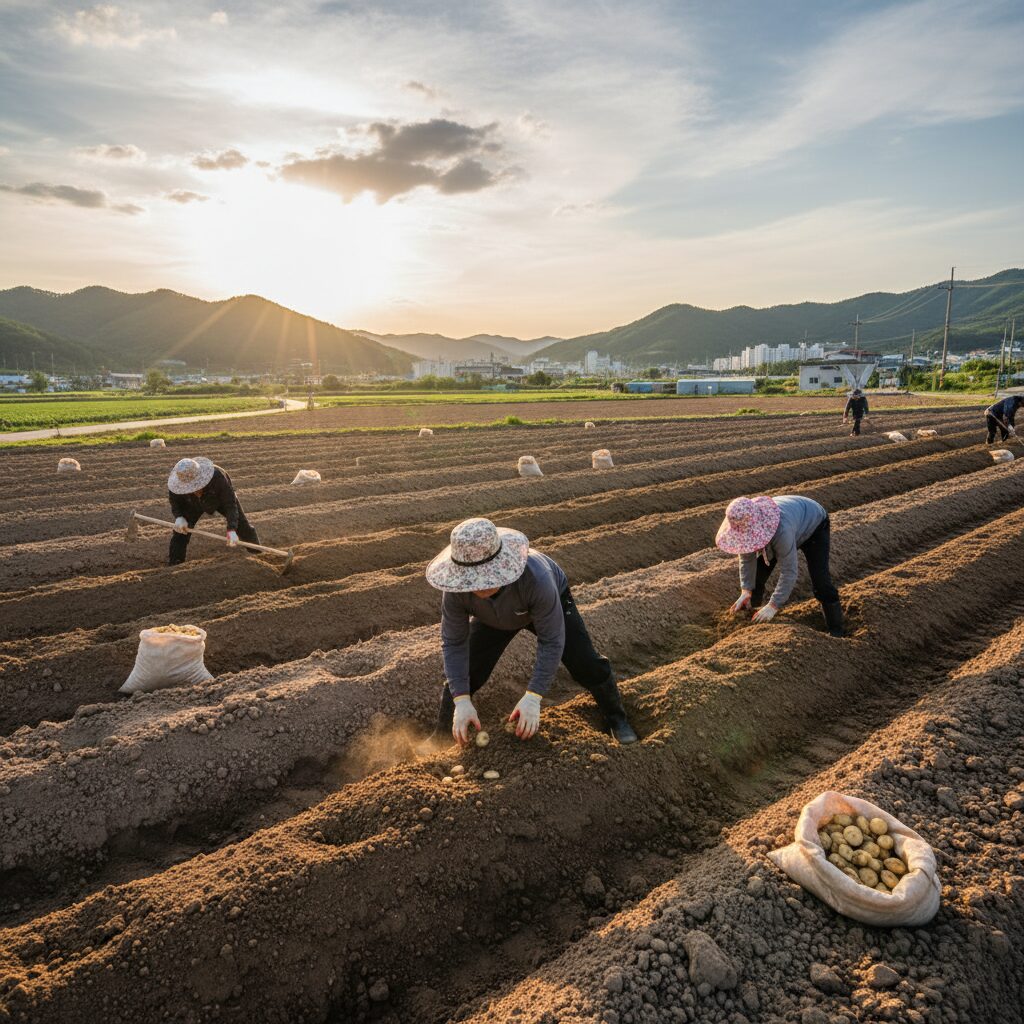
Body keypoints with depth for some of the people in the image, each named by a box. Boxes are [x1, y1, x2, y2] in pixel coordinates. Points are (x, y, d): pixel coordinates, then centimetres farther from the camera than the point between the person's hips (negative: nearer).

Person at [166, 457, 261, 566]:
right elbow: (175, 502, -12)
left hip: (221, 499, -1)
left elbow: (230, 503, -38)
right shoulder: (176, 486, -35)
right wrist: (179, 517, -34)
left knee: (242, 525, -3)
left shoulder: (218, 476, -45)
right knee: (180, 530, -14)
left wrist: (232, 530, -47)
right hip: (193, 505, 2)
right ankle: (173, 565, 1)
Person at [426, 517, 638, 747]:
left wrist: (533, 697, -41)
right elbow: (453, 643, -26)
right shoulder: (457, 589, -38)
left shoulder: (536, 577, -48)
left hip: (552, 602, -2)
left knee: (587, 666, -6)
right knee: (461, 675, -6)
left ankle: (616, 718, 25)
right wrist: (462, 700, -34)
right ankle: (443, 735, 21)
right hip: (493, 619, 2)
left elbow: (552, 641, -37)